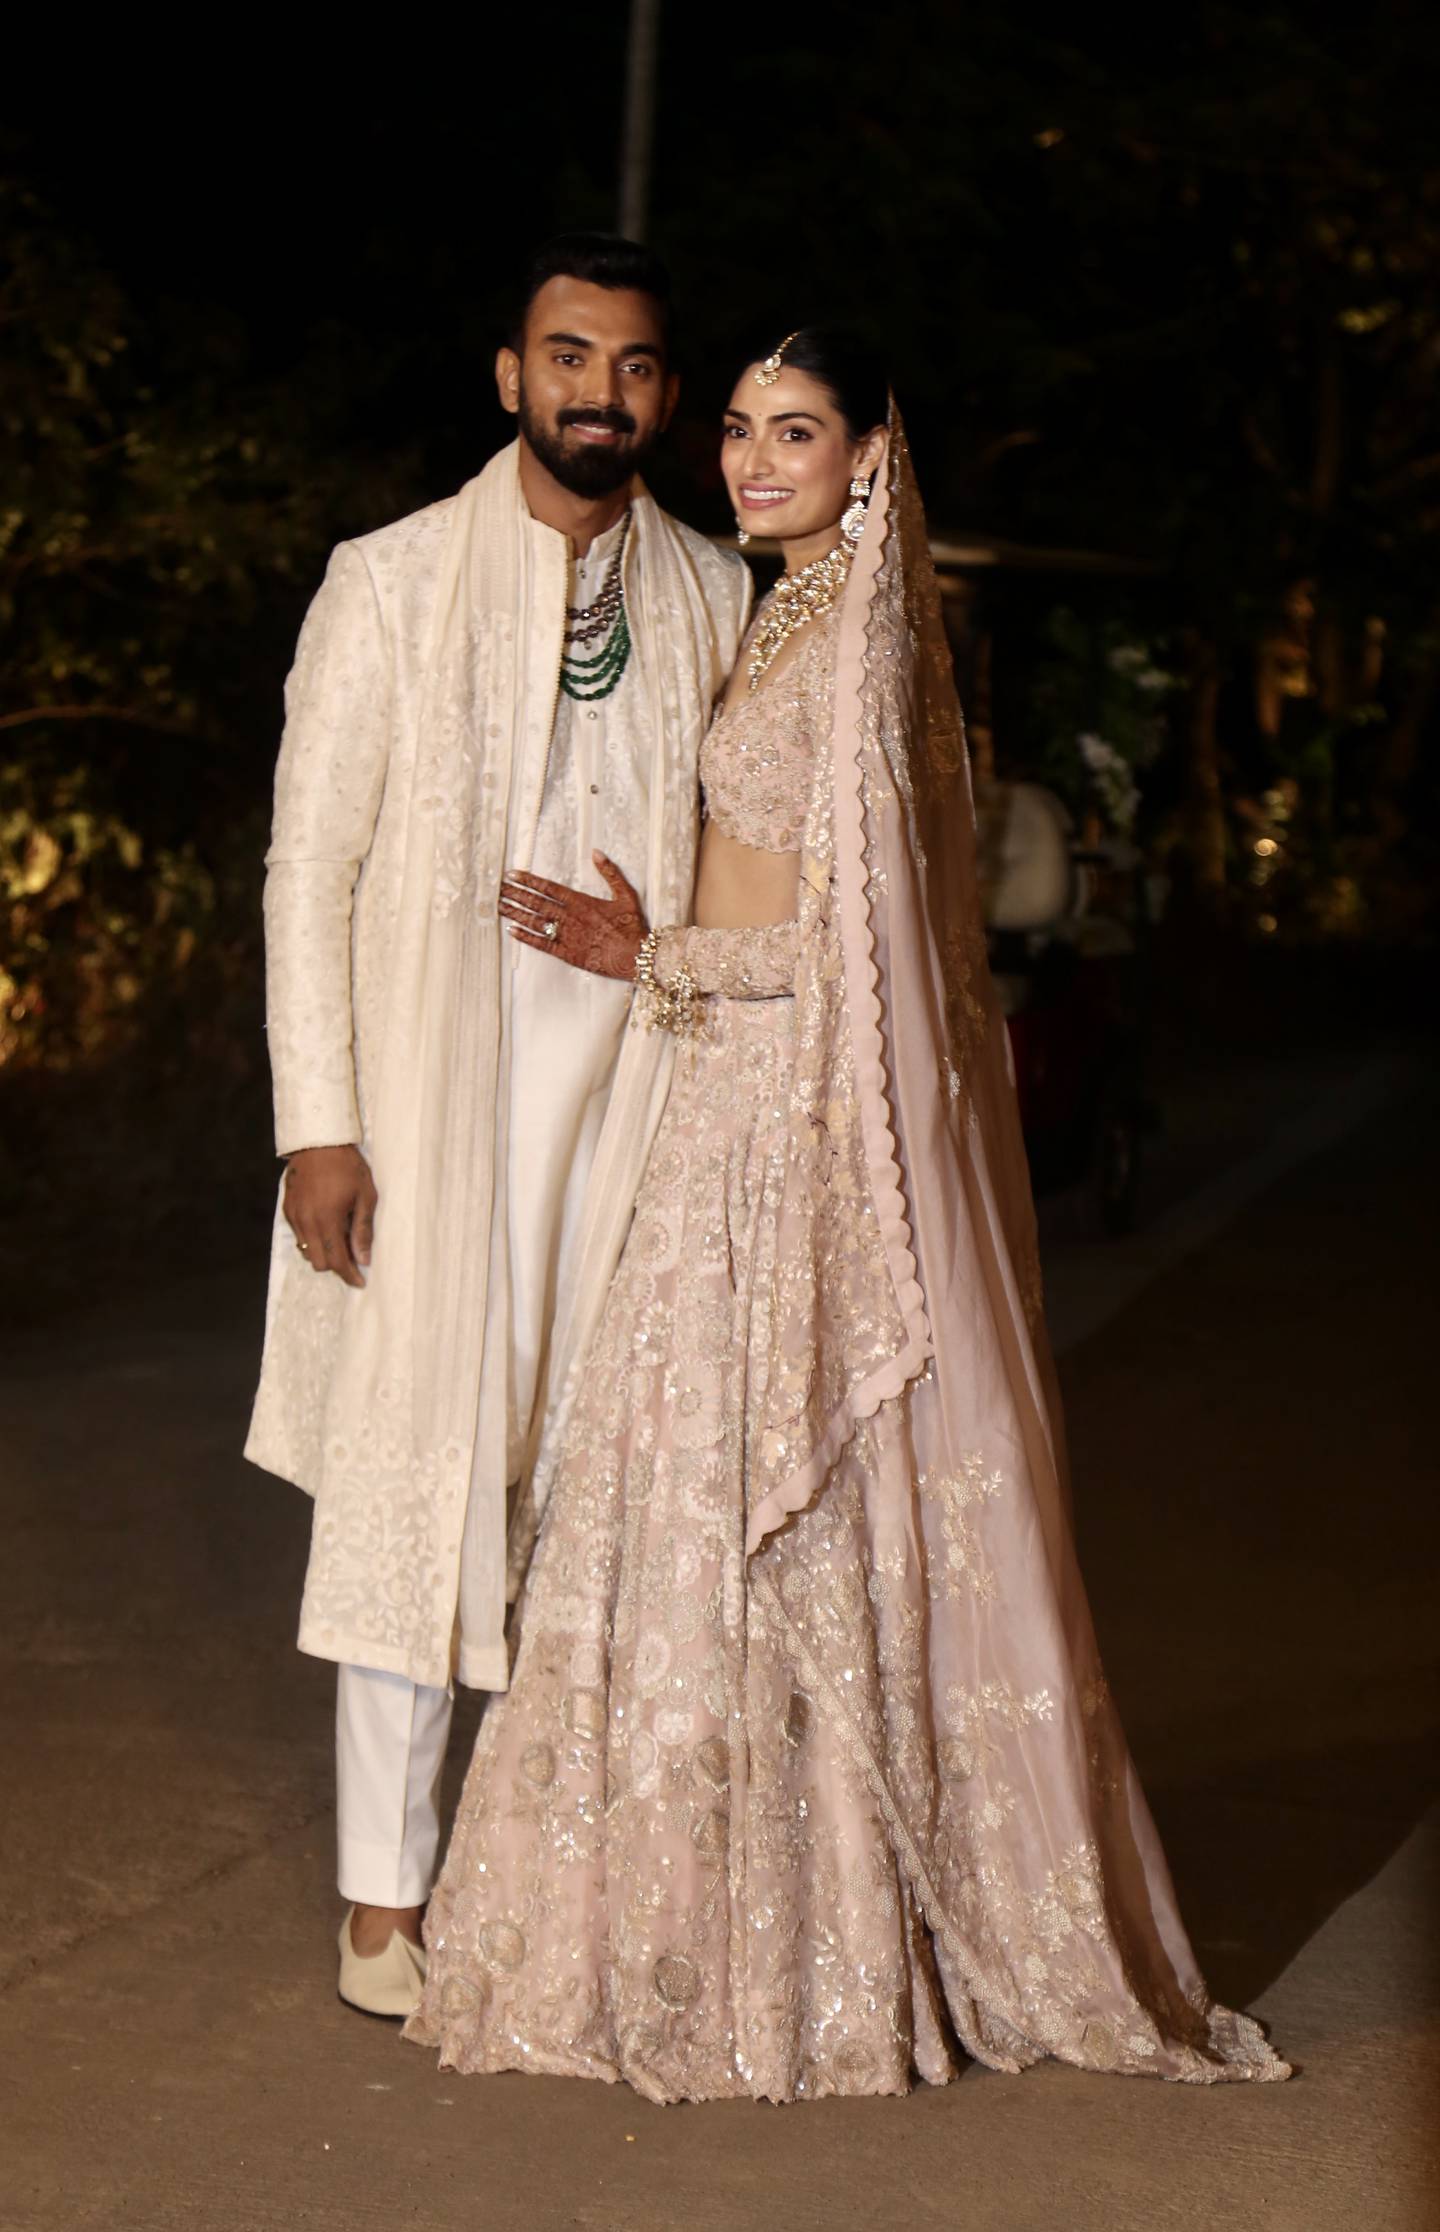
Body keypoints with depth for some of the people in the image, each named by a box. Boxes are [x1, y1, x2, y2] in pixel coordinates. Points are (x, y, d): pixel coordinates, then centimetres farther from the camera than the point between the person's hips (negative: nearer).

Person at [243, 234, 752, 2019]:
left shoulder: (713, 599, 10)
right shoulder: (393, 584, -1)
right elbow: (309, 865, -3)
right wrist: (317, 1124, -9)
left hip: (638, 1095, 3)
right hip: (437, 1101, -3)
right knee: (419, 1477, -1)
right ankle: (387, 1900, 9)